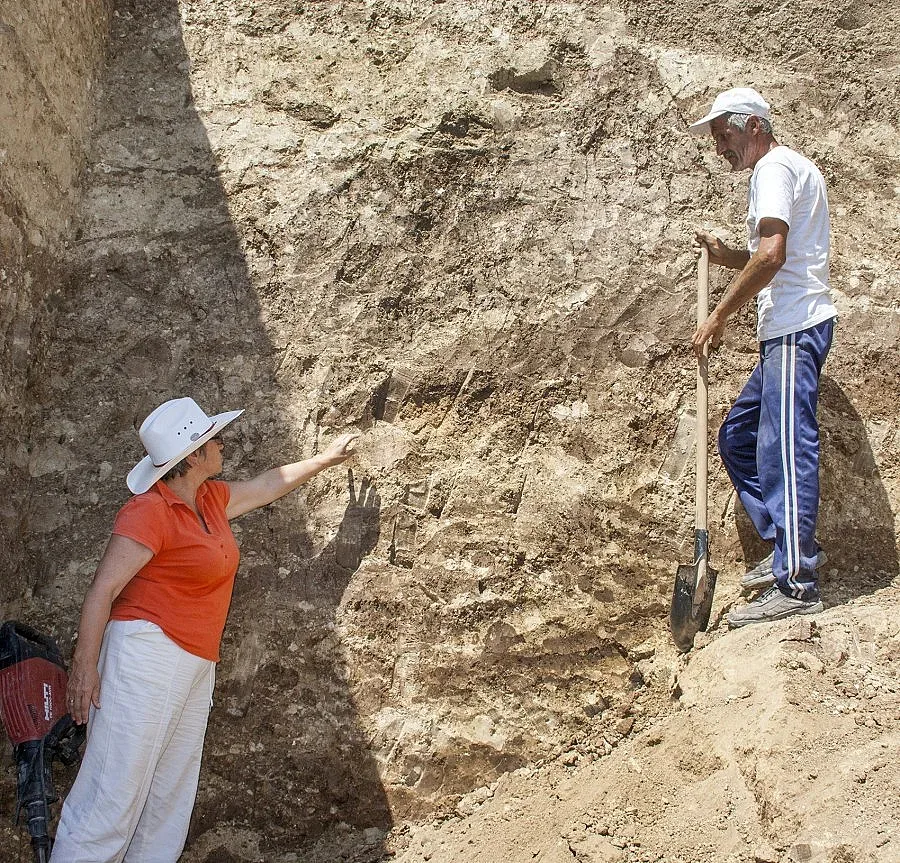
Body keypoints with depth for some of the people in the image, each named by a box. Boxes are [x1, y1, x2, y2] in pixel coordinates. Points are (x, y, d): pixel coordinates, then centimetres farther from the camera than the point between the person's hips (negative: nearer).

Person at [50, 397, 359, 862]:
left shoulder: (212, 499, 13)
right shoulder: (149, 511, -11)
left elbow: (269, 484, 31)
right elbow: (102, 590, -13)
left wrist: (324, 458, 42)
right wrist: (84, 667, -16)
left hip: (196, 665, 9)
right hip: (148, 650, -9)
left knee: (172, 795, 8)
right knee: (115, 789, -10)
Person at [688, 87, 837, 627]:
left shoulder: (775, 167, -6)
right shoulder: (791, 169, 26)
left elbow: (771, 254, -20)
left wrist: (720, 316, -14)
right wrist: (725, 256, 14)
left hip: (797, 329, -11)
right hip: (788, 331, 11)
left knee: (784, 447, -13)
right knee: (738, 438, 14)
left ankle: (797, 584, -13)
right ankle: (794, 549, 16)